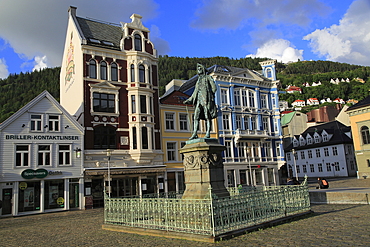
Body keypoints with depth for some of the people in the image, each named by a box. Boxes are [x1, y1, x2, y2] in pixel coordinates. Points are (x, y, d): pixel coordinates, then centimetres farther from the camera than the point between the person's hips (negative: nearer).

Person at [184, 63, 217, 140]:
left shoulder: (208, 77, 11)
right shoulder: (198, 81, 28)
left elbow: (214, 87, -1)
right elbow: (194, 93, 27)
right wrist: (189, 100, 20)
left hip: (206, 99, -6)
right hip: (199, 100, 6)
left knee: (207, 116, -9)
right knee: (196, 117, -5)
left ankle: (208, 133, -12)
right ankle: (195, 134, -9)